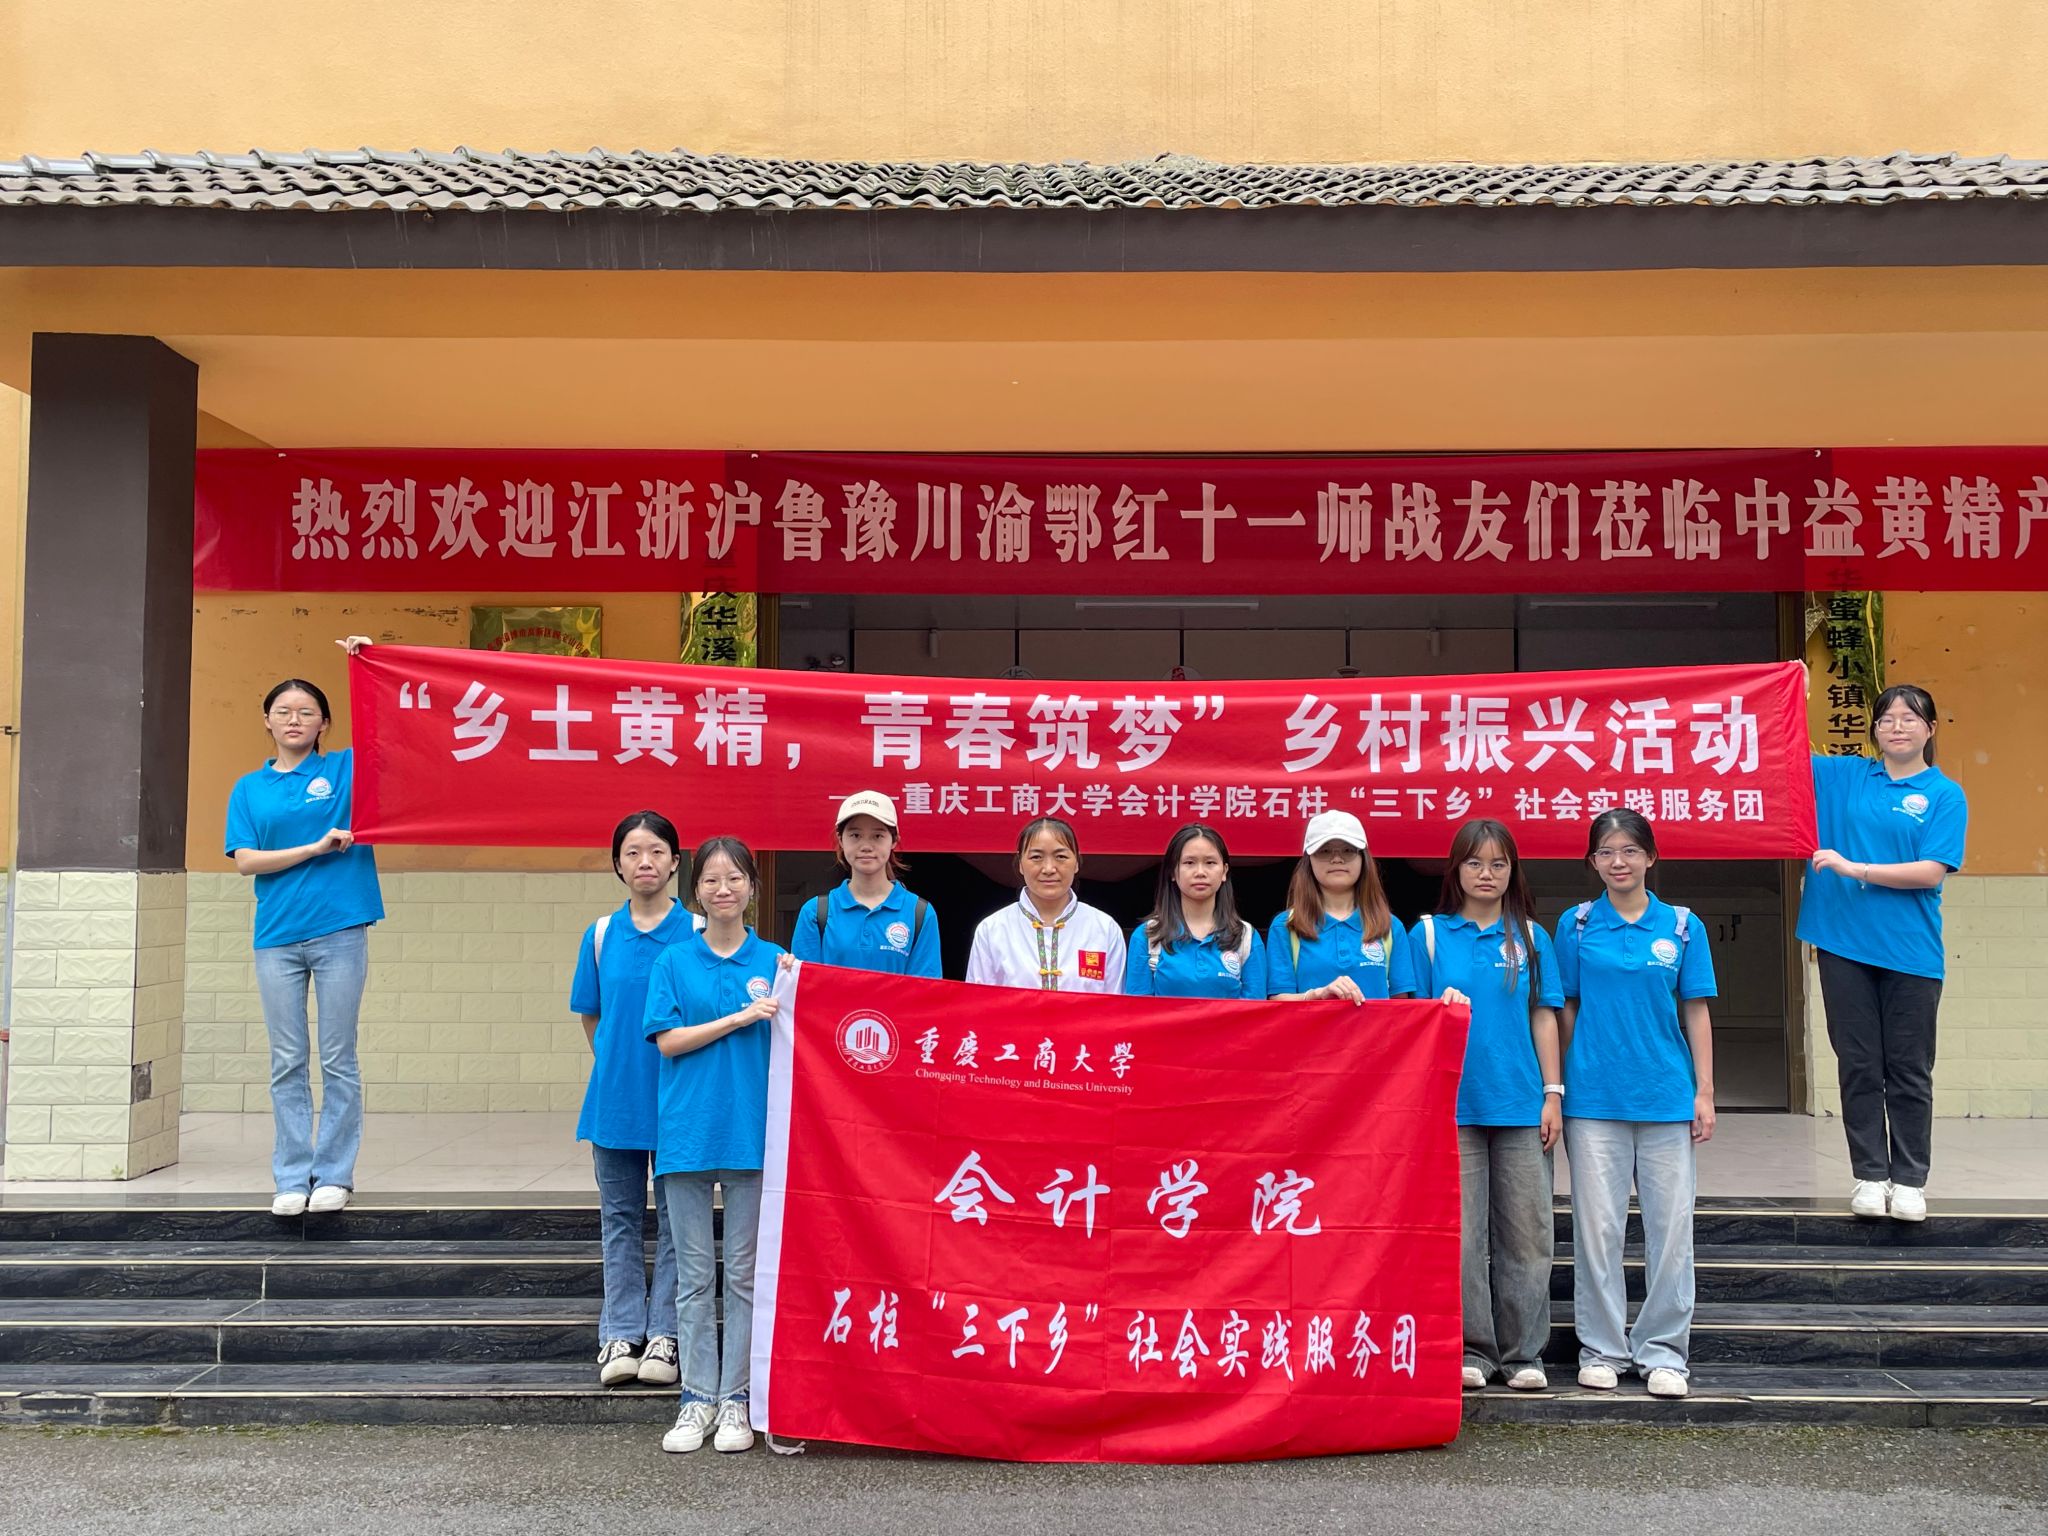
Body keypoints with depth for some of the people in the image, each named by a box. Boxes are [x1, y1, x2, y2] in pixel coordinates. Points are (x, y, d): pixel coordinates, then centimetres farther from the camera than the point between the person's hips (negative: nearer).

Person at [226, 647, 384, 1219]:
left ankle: (334, 1174, 10)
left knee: (338, 1059, 2)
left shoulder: (345, 768, 7)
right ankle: (292, 1177, 12)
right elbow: (245, 860, 1)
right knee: (287, 1063, 5)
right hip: (277, 936, 2)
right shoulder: (249, 788, 10)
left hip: (340, 931, -1)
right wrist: (316, 847, -8)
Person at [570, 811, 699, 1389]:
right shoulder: (601, 934, 3)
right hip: (615, 1098, 3)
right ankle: (621, 1333, 18)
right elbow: (590, 1015, 13)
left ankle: (665, 1334, 14)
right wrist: (615, 1064, 8)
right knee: (620, 1218, 10)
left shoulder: (697, 931, -4)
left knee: (677, 1217, 5)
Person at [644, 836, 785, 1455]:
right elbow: (668, 1040, -5)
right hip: (687, 1129, 0)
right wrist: (740, 1017, -11)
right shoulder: (673, 962, 5)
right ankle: (697, 1397, 15)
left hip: (752, 1131, 0)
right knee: (694, 1273, 6)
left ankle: (735, 1400, 14)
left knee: (744, 1272, 5)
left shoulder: (775, 962, 6)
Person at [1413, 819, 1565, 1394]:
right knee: (1460, 1233, 0)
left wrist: (1553, 1093, 4)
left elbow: (1543, 1018, 9)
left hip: (1522, 1105, 1)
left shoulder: (1530, 937, 10)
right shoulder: (1429, 935, 7)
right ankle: (1470, 1350, 10)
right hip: (1453, 1103, -1)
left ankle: (1524, 1352, 12)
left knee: (1525, 1233, 3)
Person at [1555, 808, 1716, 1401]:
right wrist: (1555, 1088, 4)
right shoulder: (1576, 925, 4)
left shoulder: (1682, 927, 4)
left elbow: (1696, 1013, 6)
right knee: (1596, 1227, 3)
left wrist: (1704, 1093, 1)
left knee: (1671, 1227, 3)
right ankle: (1601, 1349, 15)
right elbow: (1566, 1010, 7)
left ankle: (1662, 1351, 15)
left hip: (1667, 1097, 1)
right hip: (1594, 1097, 0)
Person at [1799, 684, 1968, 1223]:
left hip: (1910, 952, -2)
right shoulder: (1844, 777, 8)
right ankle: (1869, 1176, 17)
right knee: (1858, 1067, 7)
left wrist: (1855, 868, -14)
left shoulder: (1945, 795, -1)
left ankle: (1909, 1180, 18)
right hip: (1845, 944, 2)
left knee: (1909, 1071, 7)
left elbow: (1931, 873, -9)